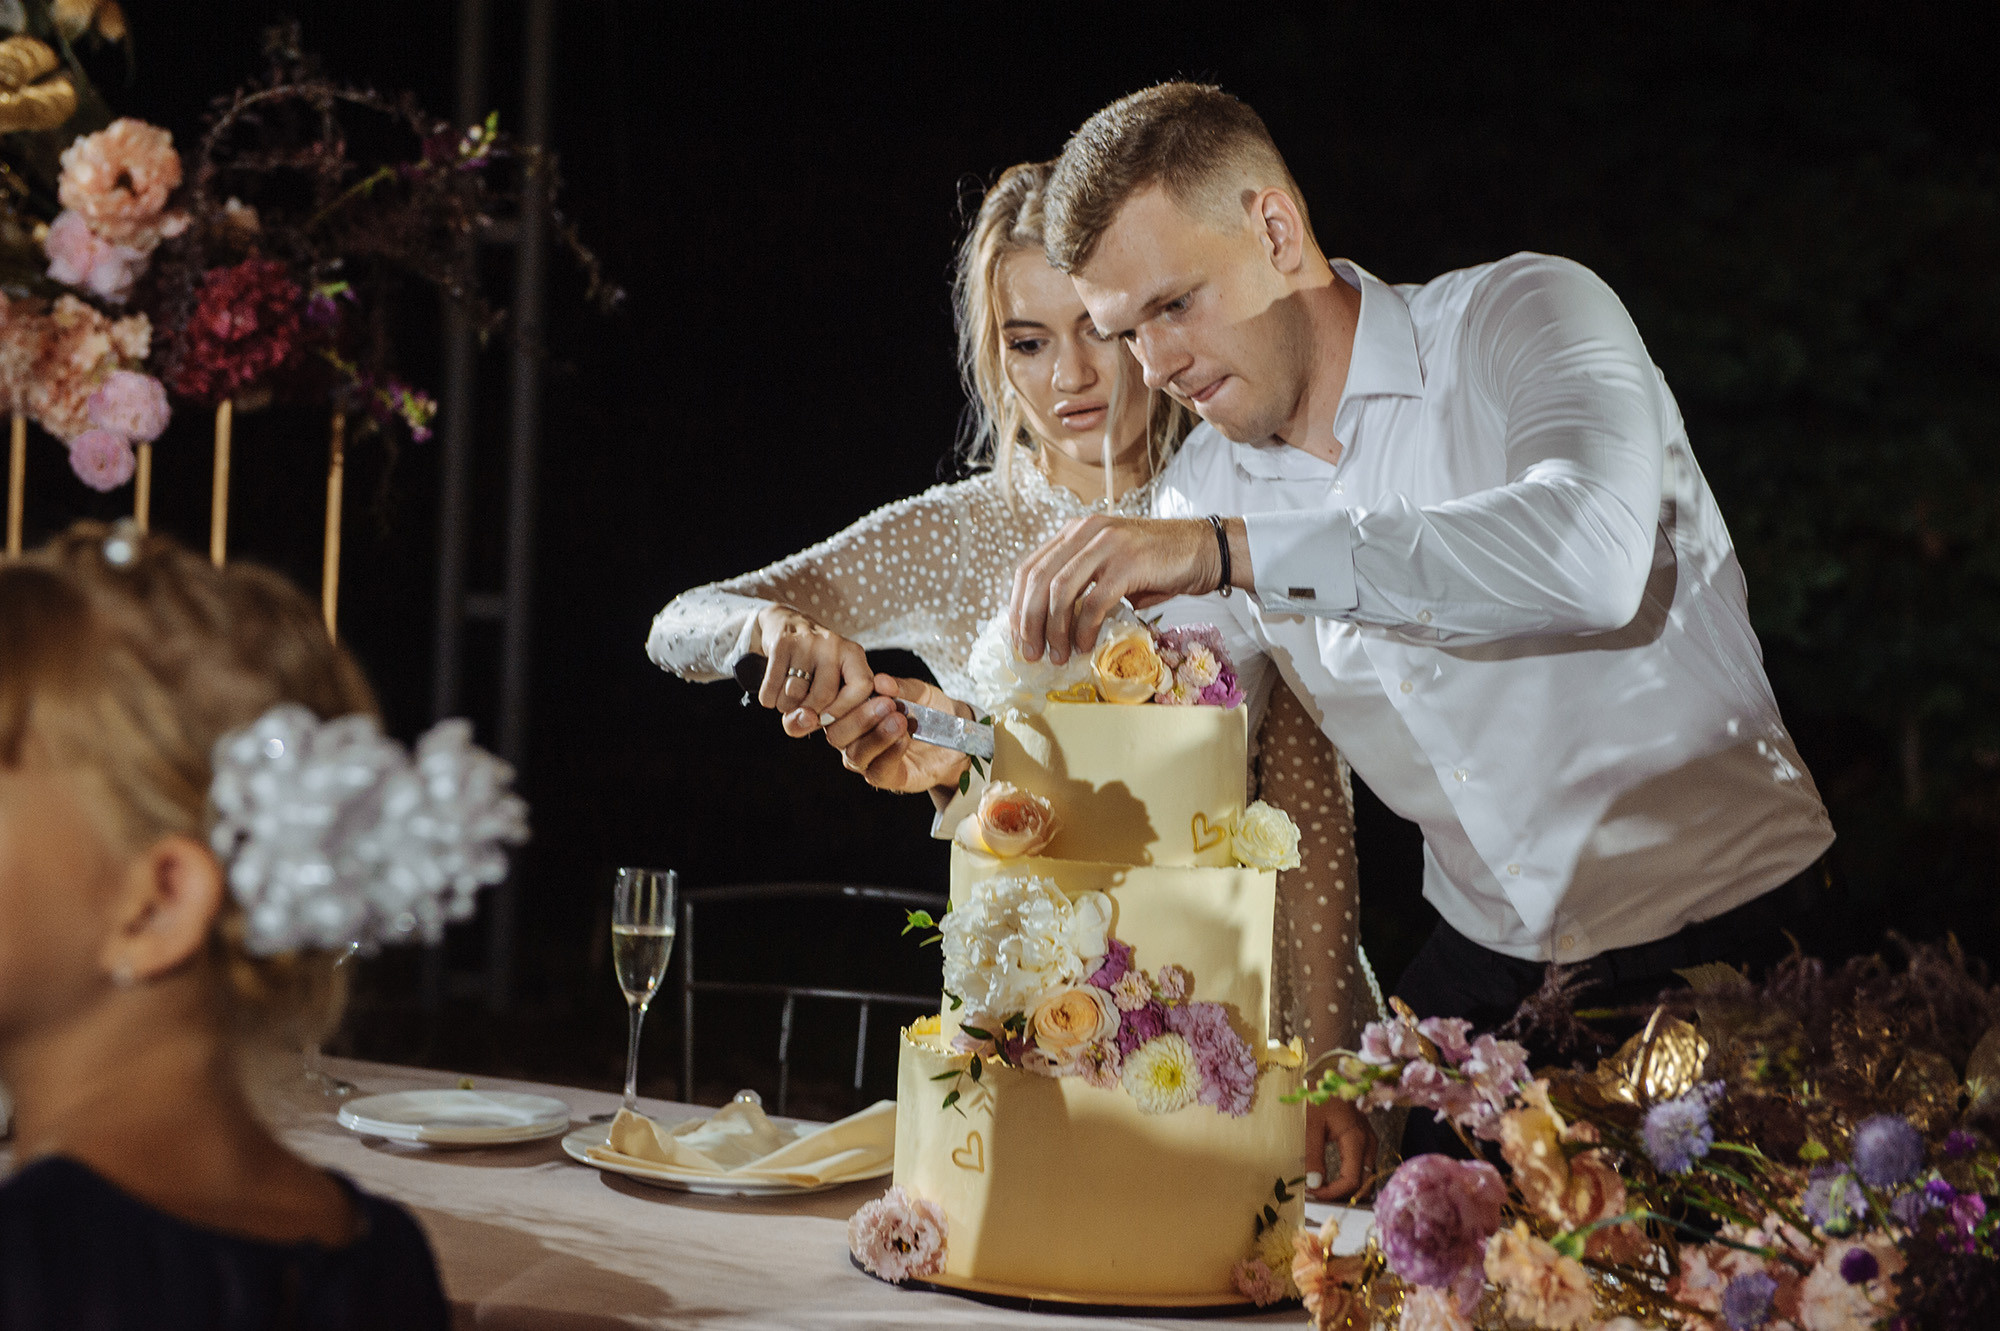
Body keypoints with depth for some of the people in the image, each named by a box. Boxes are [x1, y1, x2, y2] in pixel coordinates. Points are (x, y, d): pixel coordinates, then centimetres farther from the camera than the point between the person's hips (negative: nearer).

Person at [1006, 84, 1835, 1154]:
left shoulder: (1523, 314, -13)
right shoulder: (1201, 492, 4)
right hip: (1490, 959, 5)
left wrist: (1224, 551, -38)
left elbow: (1589, 555, -35)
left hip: (1726, 915, -5)